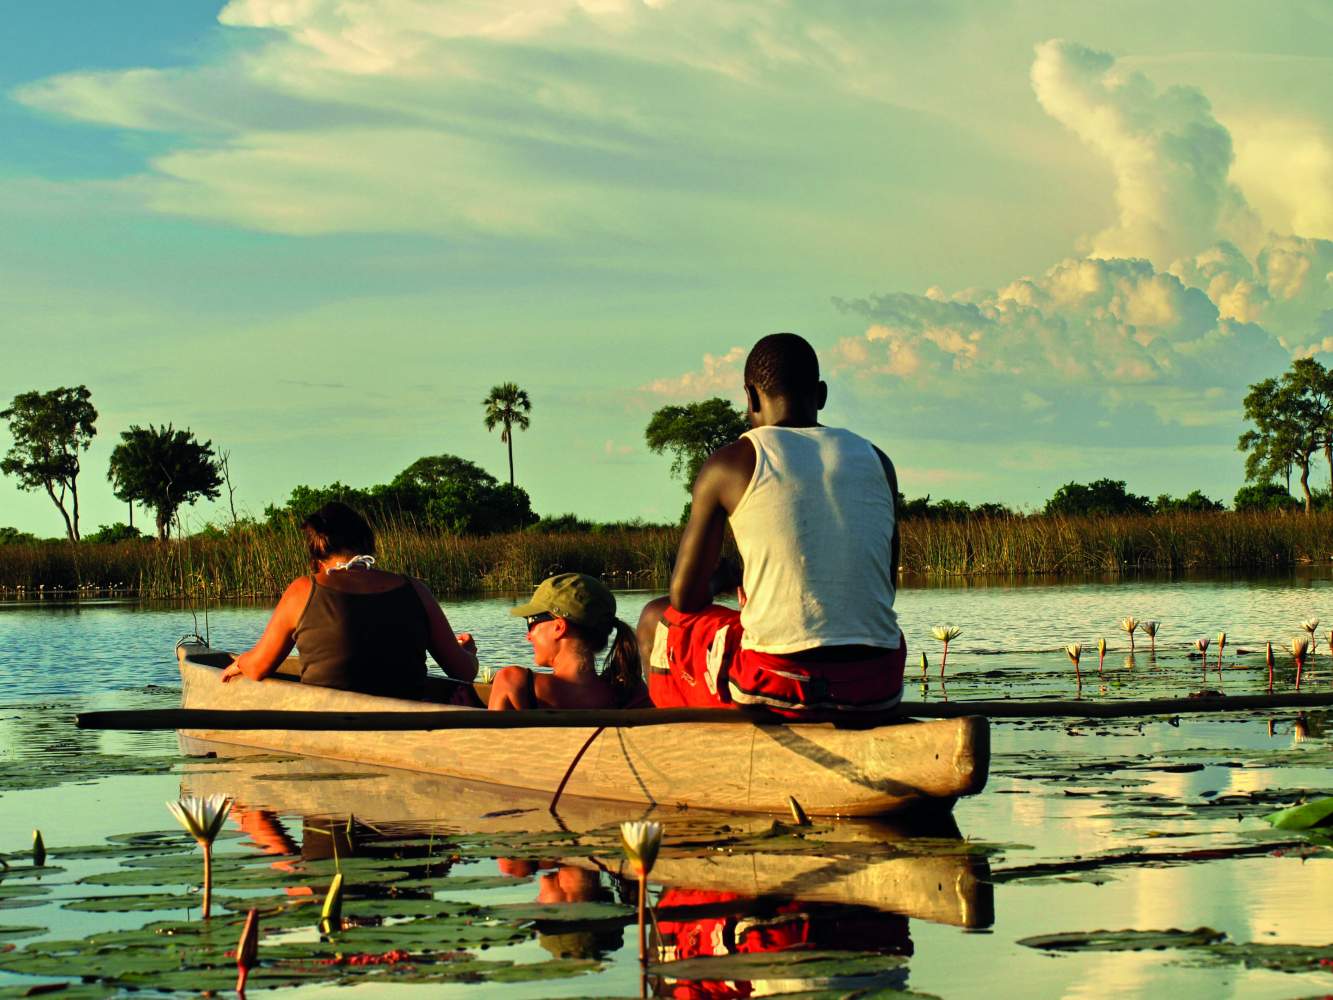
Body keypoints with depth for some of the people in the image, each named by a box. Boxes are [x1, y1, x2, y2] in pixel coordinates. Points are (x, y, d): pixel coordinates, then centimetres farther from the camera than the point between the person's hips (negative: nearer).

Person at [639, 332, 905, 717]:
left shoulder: (728, 465, 1)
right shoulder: (876, 461, 12)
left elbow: (685, 597, 4)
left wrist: (708, 586, 28)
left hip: (780, 685, -4)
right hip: (878, 686, 4)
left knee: (655, 620, 25)